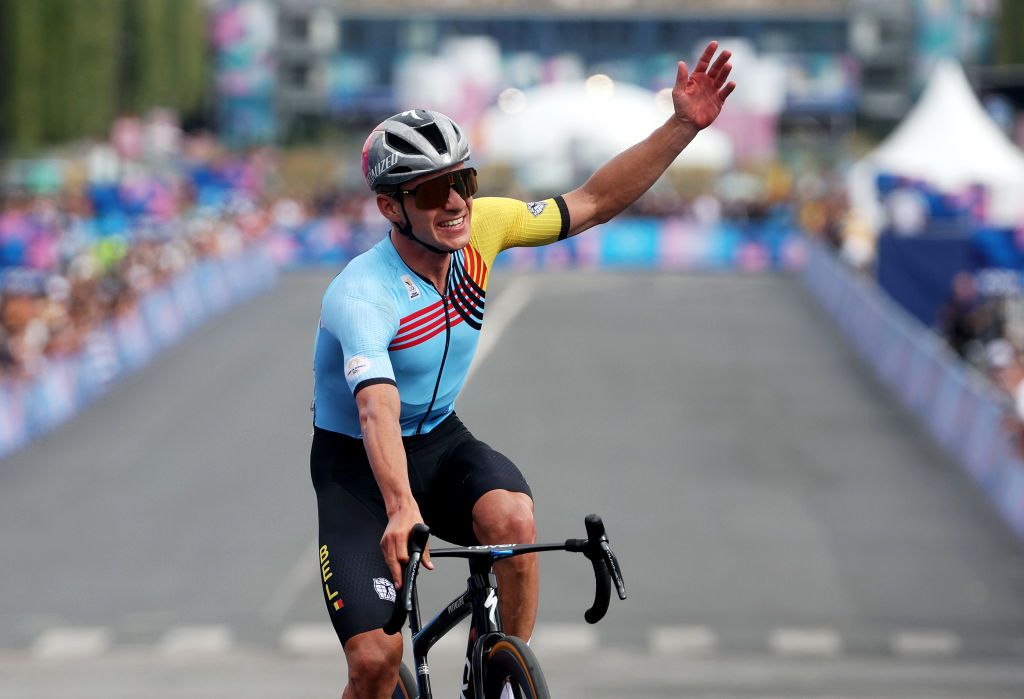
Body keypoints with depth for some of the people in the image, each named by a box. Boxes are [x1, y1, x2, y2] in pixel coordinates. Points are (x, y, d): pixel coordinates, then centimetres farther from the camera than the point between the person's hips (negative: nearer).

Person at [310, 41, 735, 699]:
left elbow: (594, 202, -6)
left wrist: (684, 126, -16)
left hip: (440, 441, 4)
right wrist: (400, 510, -61)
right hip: (357, 463, -4)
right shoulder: (361, 297, -30)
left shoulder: (479, 227, -13)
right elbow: (377, 408, -45)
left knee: (513, 519, -31)